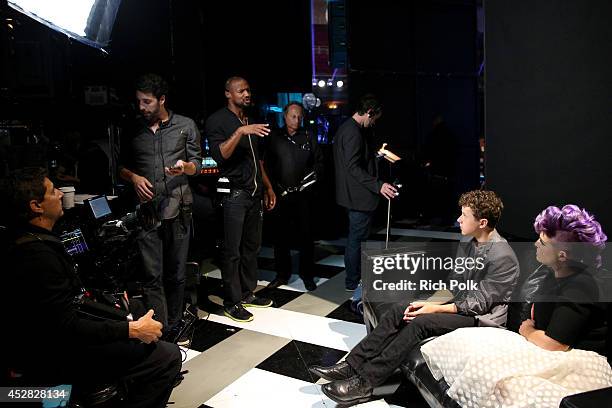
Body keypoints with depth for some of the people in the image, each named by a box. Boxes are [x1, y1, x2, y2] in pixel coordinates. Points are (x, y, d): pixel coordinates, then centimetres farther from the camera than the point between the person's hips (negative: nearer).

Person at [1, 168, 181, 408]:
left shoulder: (24, 243, 5)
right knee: (168, 356, -17)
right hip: (53, 360, -11)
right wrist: (133, 330, -22)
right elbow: (68, 330, -28)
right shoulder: (38, 257, -28)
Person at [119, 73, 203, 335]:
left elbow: (197, 164, 8)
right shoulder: (133, 129, 11)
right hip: (145, 210, 1)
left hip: (177, 208, 0)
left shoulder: (185, 126, 8)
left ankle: (174, 327, 22)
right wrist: (134, 177, -4)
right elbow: (122, 166, 18)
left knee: (176, 273, 7)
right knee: (152, 276, -3)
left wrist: (185, 167, -15)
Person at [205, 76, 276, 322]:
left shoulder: (250, 120, 18)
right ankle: (231, 303, 7)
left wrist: (268, 187, 19)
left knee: (252, 246, 11)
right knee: (232, 251, -3)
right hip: (233, 193, -7)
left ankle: (247, 293, 24)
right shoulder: (217, 121, -5)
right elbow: (219, 155, -19)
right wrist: (240, 131, -29)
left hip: (255, 193, 7)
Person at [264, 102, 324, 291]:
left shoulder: (308, 137, 8)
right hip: (280, 194, 0)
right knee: (280, 236, 8)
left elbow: (319, 161, 10)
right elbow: (267, 165, 4)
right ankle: (282, 274, 21)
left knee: (305, 235, 4)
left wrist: (312, 177, -7)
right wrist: (274, 188, -5)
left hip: (303, 195, 0)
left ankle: (307, 275, 17)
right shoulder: (274, 137, 6)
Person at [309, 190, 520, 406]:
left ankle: (365, 382, -25)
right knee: (399, 310, -10)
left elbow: (479, 303, -19)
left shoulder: (502, 257, -21)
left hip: (482, 318, -8)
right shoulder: (472, 242, 6)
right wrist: (430, 302, -6)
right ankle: (352, 365, -12)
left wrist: (436, 309, -20)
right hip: (462, 304, 8)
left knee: (420, 322, -28)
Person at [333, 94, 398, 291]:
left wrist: (374, 155, 29)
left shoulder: (345, 128, 13)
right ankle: (353, 283, 13)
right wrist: (378, 185, -28)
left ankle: (353, 278, 33)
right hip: (358, 195, -11)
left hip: (352, 194, 11)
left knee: (354, 238, 20)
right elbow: (353, 167, -27)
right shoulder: (354, 132, -20)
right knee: (356, 239, 0)